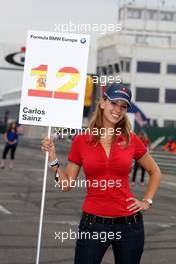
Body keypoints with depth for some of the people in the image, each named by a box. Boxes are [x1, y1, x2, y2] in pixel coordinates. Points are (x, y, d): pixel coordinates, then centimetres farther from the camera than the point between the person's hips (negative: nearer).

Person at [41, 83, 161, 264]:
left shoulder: (131, 140, 0)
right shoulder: (81, 140, -1)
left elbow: (154, 172, 16)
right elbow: (66, 185, 1)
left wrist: (147, 201, 6)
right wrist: (53, 160, -9)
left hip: (129, 224, 1)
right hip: (93, 223, -1)